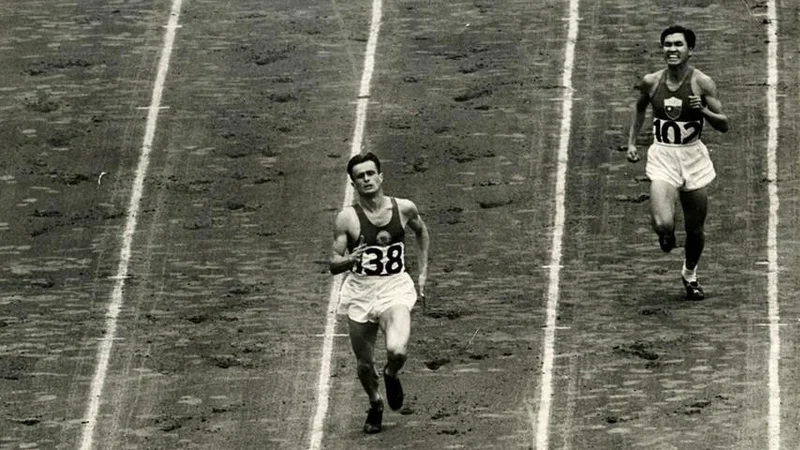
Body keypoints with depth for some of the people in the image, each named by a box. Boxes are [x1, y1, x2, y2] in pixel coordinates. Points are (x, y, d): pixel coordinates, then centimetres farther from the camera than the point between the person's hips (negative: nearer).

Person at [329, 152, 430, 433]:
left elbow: (421, 231, 20)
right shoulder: (347, 218, -8)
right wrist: (350, 260, -30)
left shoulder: (404, 209, -3)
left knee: (397, 351, -25)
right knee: (364, 365, 10)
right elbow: (333, 265, -7)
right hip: (360, 291, 1)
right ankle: (375, 405, 42)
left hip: (395, 289, -1)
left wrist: (423, 272, 17)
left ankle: (391, 376, 12)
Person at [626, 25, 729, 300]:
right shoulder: (651, 82, -3)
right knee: (663, 224, -21)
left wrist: (703, 110, -25)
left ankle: (690, 275, 39)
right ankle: (665, 236, 18)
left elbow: (724, 125, -6)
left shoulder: (702, 83, -8)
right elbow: (640, 107, 20)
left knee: (695, 229, 10)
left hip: (693, 157, 0)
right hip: (662, 156, 0)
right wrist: (632, 141, 16)